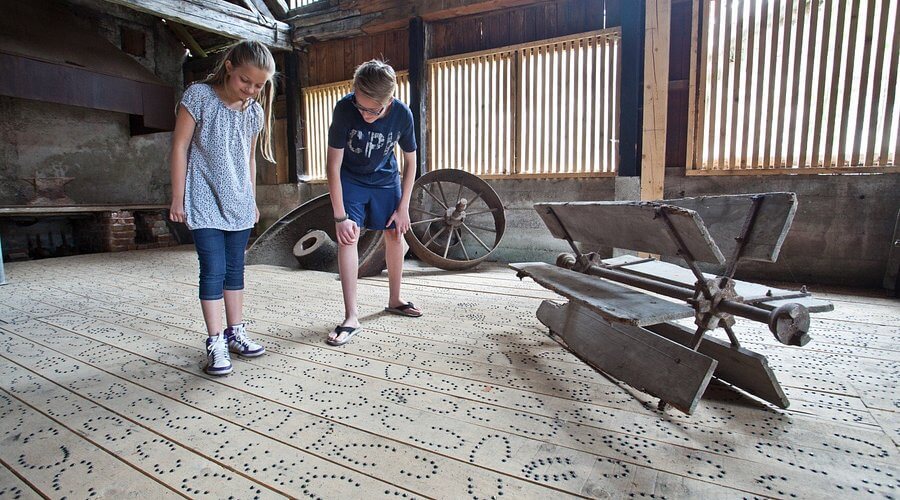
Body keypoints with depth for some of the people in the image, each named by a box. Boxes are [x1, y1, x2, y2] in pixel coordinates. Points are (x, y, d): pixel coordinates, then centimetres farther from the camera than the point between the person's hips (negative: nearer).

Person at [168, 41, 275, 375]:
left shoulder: (255, 112, 6)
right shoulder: (199, 96, -7)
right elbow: (180, 147, -6)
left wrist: (252, 200, 16)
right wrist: (178, 198, -7)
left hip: (239, 204, 5)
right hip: (204, 203, -4)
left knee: (235, 269, 10)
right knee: (213, 270, -7)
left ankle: (235, 331, 21)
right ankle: (216, 343, 1)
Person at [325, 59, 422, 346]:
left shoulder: (402, 114, -23)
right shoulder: (344, 108, -29)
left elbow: (410, 162, -9)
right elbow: (333, 165, -24)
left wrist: (403, 207, -10)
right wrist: (340, 217, -26)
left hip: (386, 178, 2)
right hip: (350, 179, -2)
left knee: (395, 235, 2)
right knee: (348, 235, -17)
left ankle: (394, 300, 22)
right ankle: (351, 317, -14)